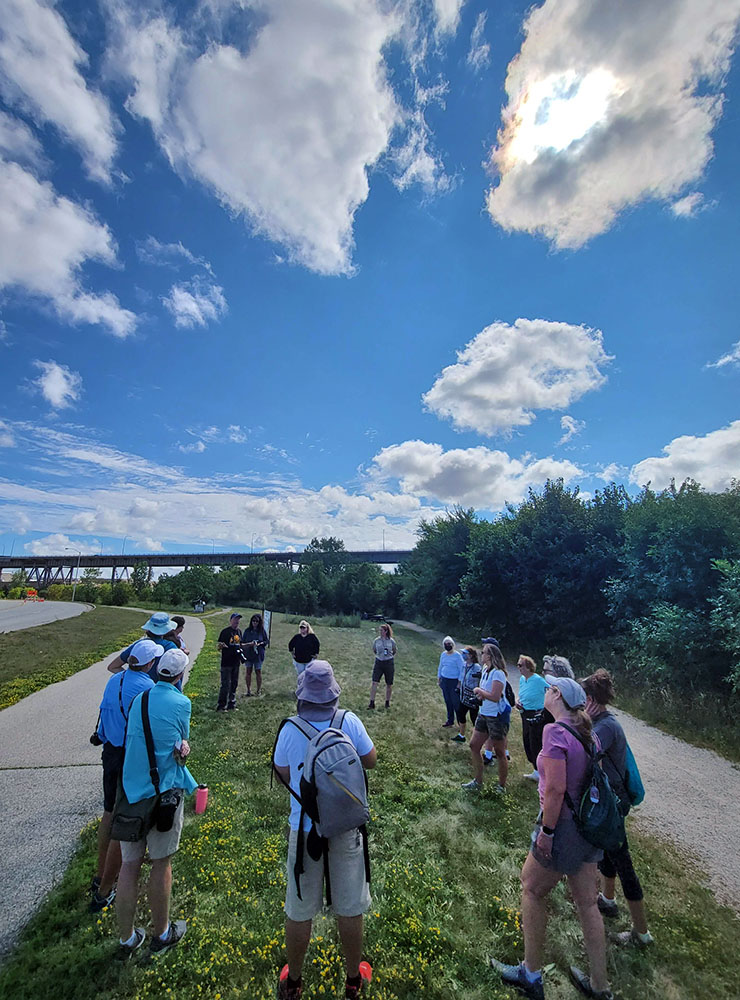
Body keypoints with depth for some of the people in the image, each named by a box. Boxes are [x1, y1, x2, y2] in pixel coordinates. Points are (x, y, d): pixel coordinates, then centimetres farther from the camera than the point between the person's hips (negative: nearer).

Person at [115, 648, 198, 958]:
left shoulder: (138, 699, 1)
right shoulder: (181, 703, -14)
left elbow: (134, 739, 12)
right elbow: (183, 740, 1)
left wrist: (180, 744, 7)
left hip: (130, 791, 5)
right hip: (163, 792, -4)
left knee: (129, 865, 17)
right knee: (161, 863, 14)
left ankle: (126, 939, 32)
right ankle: (161, 935, 32)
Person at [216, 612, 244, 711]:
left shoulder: (239, 631, 11)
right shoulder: (225, 631, -9)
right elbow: (219, 646, -9)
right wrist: (221, 646, -30)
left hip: (236, 662, 6)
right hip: (226, 662, -6)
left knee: (234, 684, 13)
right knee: (225, 685, -4)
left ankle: (231, 705, 23)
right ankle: (221, 706, 8)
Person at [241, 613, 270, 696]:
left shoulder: (262, 631, -1)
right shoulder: (247, 631, 3)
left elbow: (267, 641, 4)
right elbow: (242, 643, 4)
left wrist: (260, 643, -13)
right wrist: (249, 644, -15)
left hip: (258, 654, -2)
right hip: (248, 654, 2)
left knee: (258, 672, 3)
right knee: (248, 672, 6)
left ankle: (258, 691, 14)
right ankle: (248, 690, 16)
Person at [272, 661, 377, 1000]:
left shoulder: (290, 729, -19)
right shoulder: (349, 722, -20)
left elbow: (283, 776, -3)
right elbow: (370, 761, -5)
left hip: (304, 829, 0)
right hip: (346, 828, 0)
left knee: (299, 911, 22)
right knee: (349, 908, 22)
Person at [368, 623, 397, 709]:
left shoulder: (391, 641, -7)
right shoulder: (376, 641, -4)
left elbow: (395, 651, 10)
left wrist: (389, 656, 8)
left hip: (389, 663, -1)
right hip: (378, 663, 1)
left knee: (389, 684, 10)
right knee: (374, 683, -8)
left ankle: (387, 702, 27)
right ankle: (372, 703, -1)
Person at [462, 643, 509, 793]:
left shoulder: (498, 673, -22)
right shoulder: (485, 670, 5)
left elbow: (495, 697, -29)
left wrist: (479, 690, -16)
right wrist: (481, 694, -4)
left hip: (497, 716, -9)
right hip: (484, 714, 9)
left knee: (500, 752, 7)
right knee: (474, 745, 13)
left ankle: (502, 786, 25)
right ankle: (477, 782, 27)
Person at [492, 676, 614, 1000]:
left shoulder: (555, 731, -24)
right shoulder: (587, 733, 0)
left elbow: (556, 788, -26)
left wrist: (546, 832, -15)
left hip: (564, 826, -7)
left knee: (532, 889, 15)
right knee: (587, 903, 23)